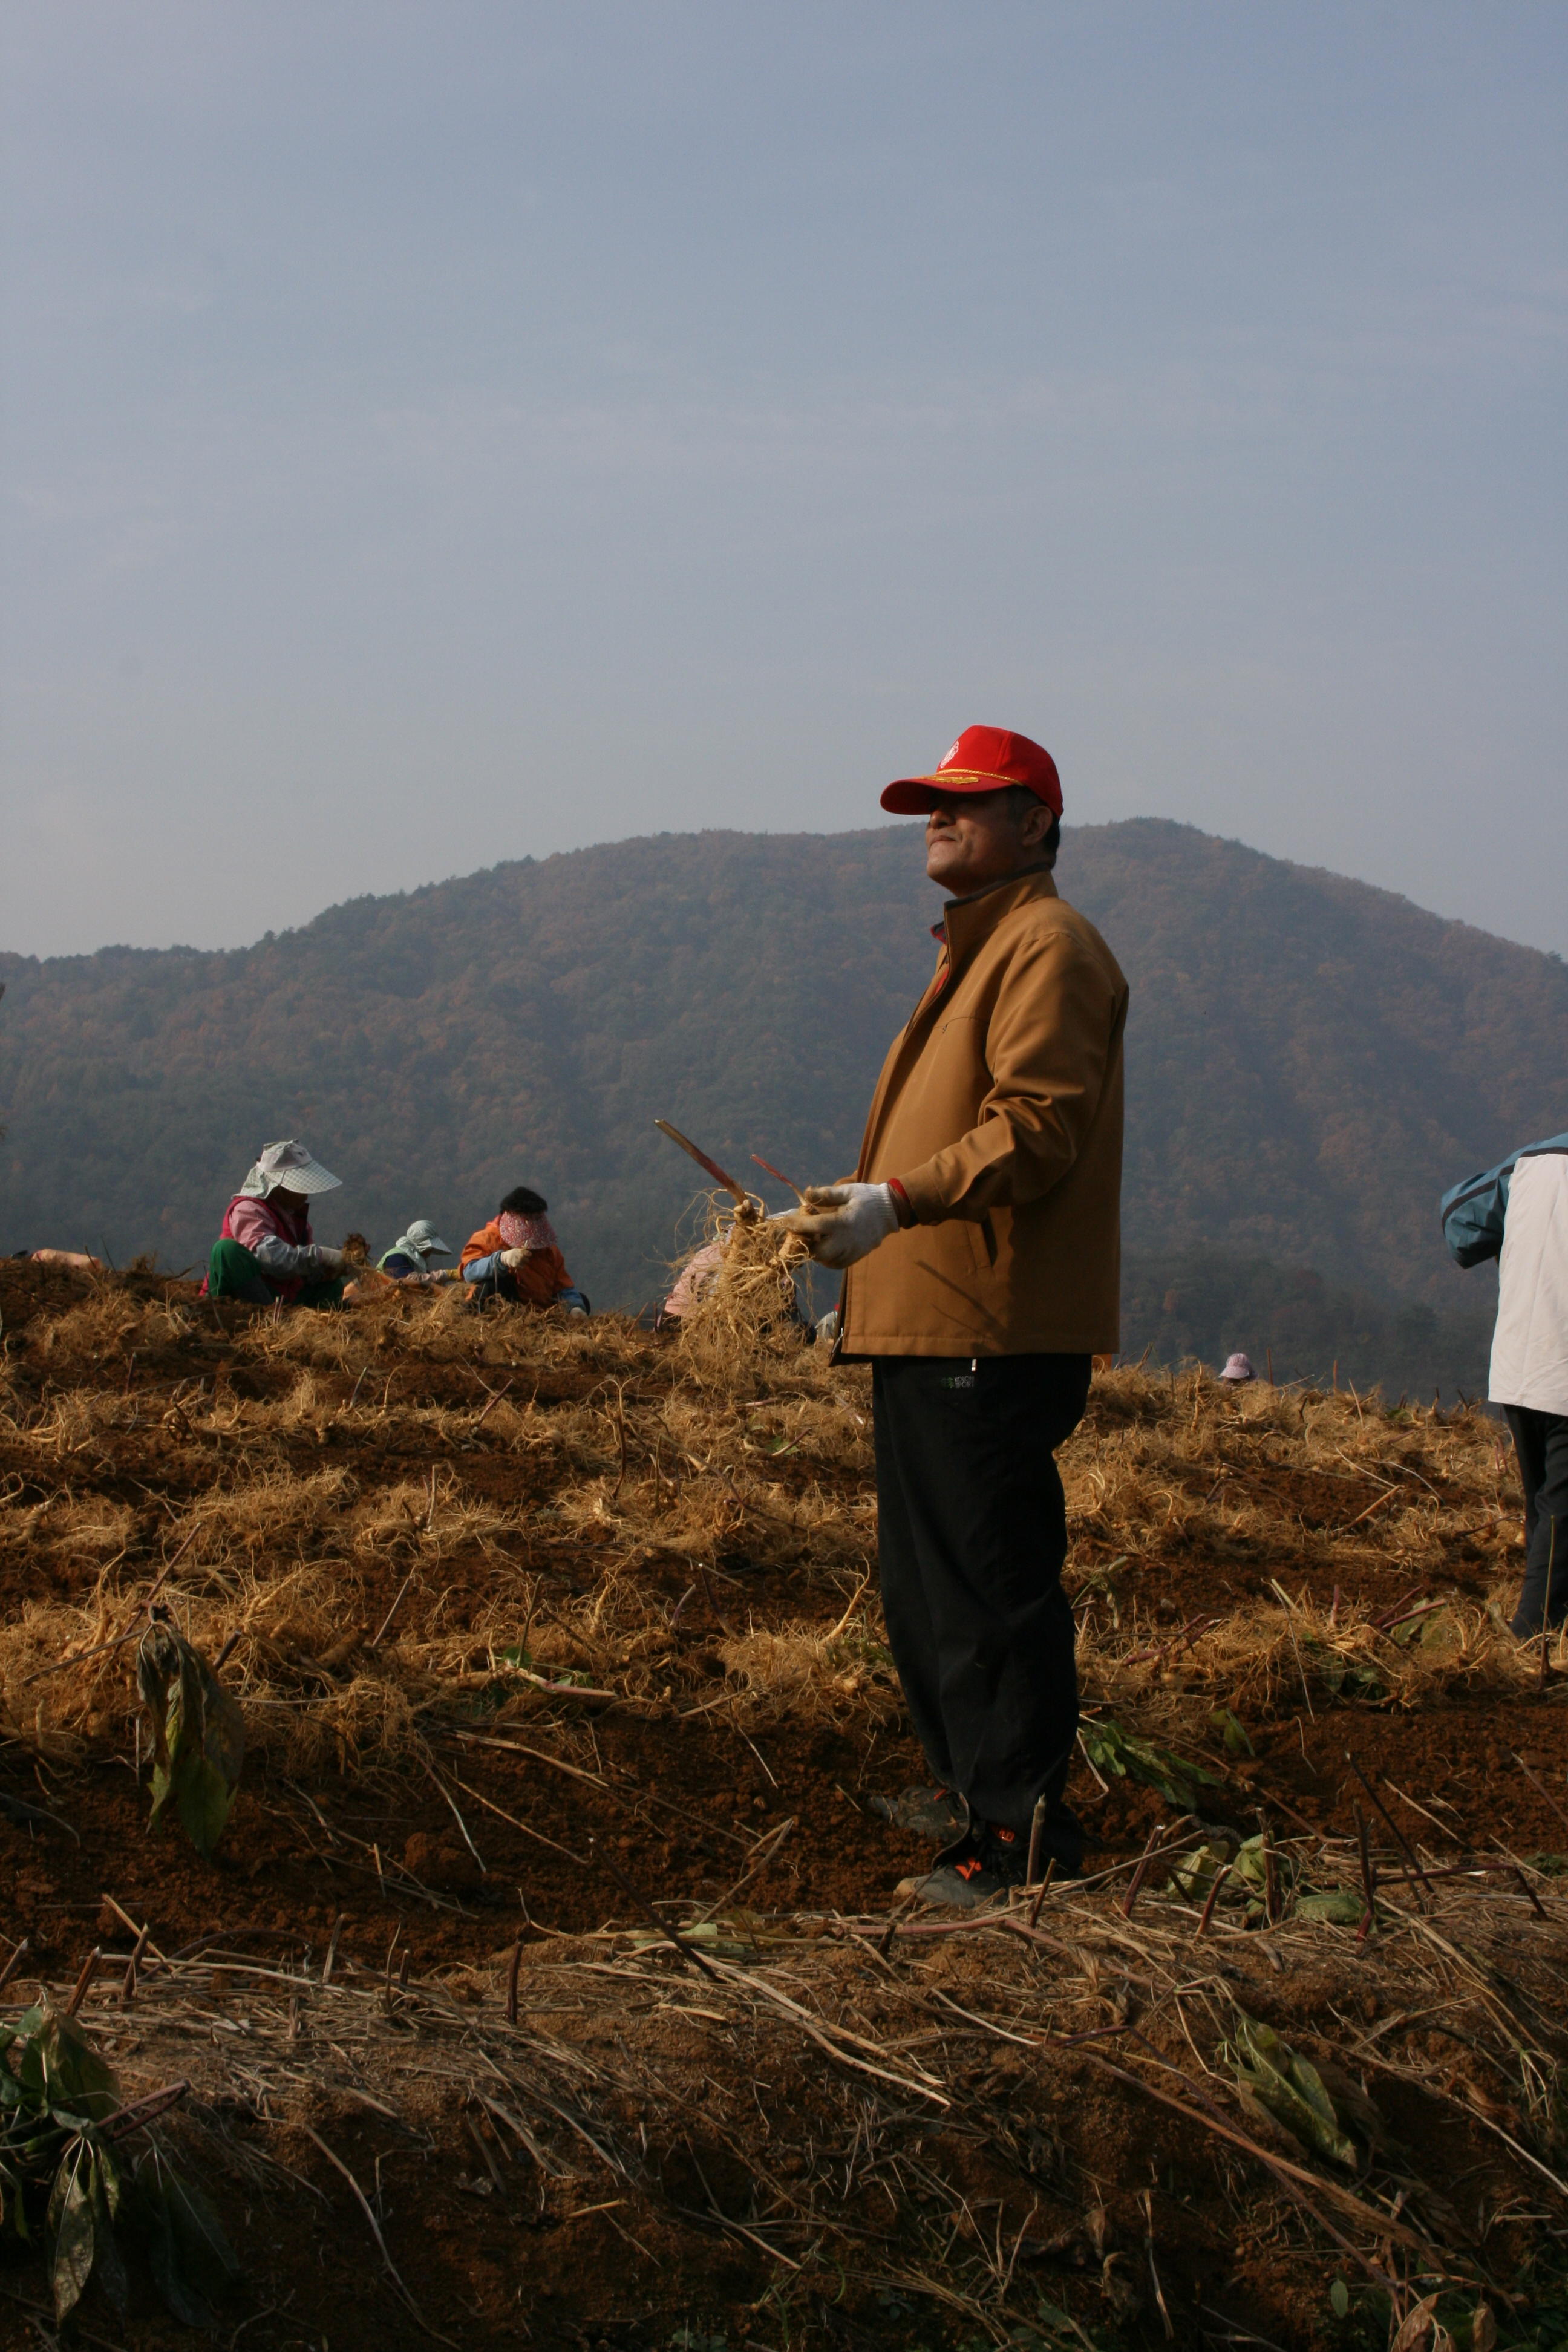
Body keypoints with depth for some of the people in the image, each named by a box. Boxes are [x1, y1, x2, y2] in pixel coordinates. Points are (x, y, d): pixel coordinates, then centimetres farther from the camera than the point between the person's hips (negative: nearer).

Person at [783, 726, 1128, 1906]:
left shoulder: (1048, 945, -10)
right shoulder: (975, 948, 24)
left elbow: (1037, 1127, -22)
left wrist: (899, 1202, -28)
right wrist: (865, 1203, 20)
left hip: (994, 1331, -11)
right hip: (929, 1321, 11)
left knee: (993, 1580, -9)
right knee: (928, 1573, 18)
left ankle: (1025, 1827, -5)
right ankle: (971, 1778, 29)